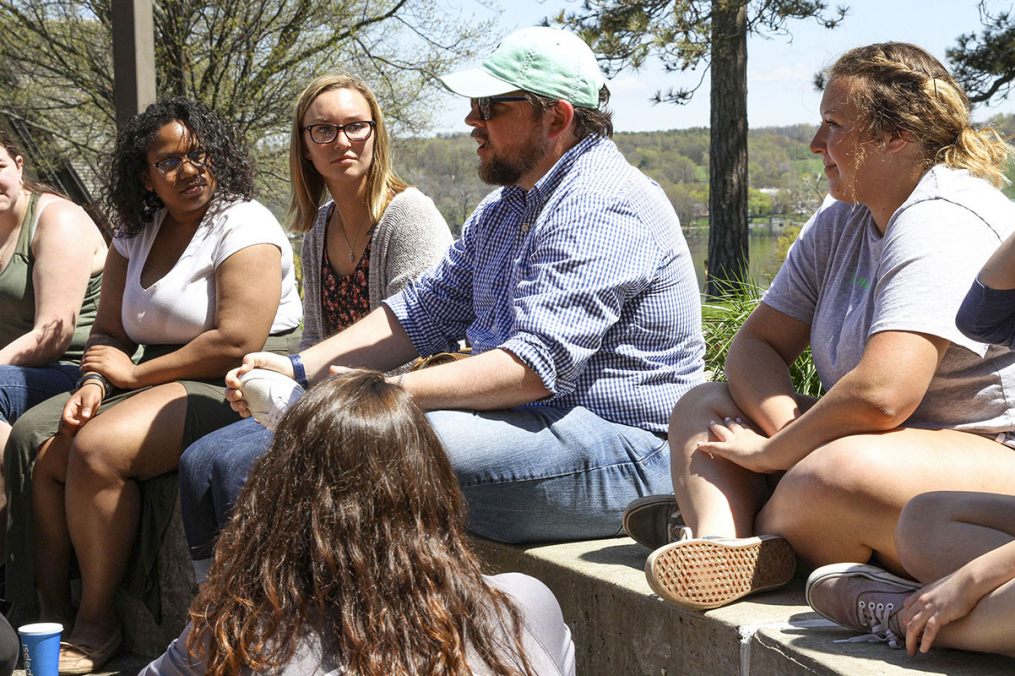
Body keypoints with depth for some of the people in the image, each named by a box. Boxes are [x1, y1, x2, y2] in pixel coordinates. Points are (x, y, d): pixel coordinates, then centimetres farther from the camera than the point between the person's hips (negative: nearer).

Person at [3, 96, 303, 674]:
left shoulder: (243, 225, -11)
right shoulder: (138, 236, 13)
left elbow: (236, 343, -21)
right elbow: (110, 331, 15)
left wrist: (134, 373, -13)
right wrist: (95, 383, -8)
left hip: (233, 392, -8)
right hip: (157, 386, 8)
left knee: (98, 448, -26)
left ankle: (97, 625, -14)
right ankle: (52, 610, -3)